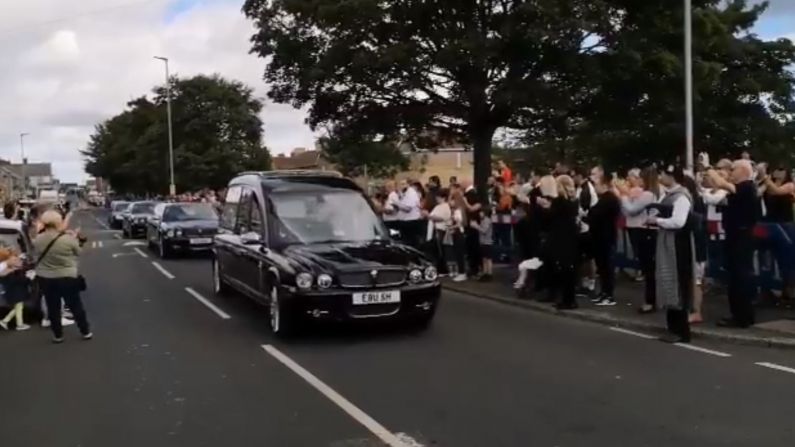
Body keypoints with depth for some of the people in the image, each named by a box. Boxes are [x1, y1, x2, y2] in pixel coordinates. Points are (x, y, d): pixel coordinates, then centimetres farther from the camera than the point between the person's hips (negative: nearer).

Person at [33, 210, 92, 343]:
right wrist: (75, 239, 11)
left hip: (45, 278, 3)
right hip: (67, 277, -2)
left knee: (53, 307, 15)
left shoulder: (38, 240, -10)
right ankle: (86, 332, 22)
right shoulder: (68, 239, -20)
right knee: (75, 305, 12)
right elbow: (78, 252, -4)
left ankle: (58, 335, 23)